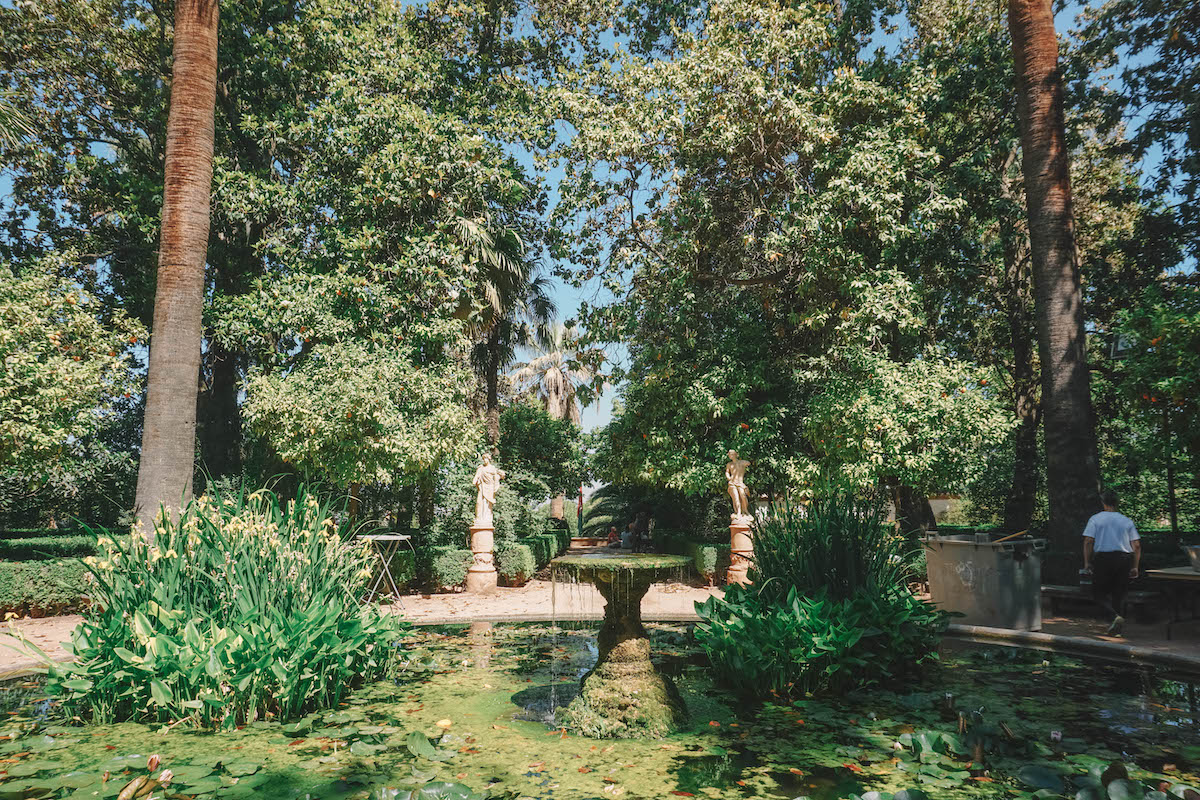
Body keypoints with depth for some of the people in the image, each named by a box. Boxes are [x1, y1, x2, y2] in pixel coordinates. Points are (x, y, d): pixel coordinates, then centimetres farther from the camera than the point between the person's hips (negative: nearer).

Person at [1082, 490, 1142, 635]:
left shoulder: (1095, 519, 1)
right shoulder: (1127, 521, 8)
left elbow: (1088, 541, -8)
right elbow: (1136, 545, 3)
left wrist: (1087, 562, -2)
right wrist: (1135, 567, 7)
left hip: (1103, 558, -3)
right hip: (1124, 559, 3)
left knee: (1099, 592, 7)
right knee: (1119, 593, 12)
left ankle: (1116, 616, -16)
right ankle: (1116, 627, 13)